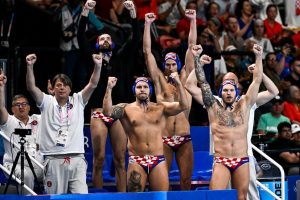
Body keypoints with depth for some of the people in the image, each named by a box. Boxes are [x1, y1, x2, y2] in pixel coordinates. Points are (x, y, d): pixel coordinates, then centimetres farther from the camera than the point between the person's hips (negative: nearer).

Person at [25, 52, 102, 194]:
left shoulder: (78, 101, 11)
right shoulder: (47, 102, 8)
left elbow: (92, 85, 1)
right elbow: (31, 87, -5)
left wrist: (98, 66, -14)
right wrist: (30, 66, -18)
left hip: (77, 159, 1)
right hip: (53, 160, -1)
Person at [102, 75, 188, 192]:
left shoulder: (161, 108, 9)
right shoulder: (126, 109, 6)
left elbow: (183, 106, -1)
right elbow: (108, 111, -10)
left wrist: (178, 84, -12)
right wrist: (109, 88, -18)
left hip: (158, 161, 1)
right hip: (136, 161, -1)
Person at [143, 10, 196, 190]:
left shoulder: (185, 78, 11)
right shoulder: (160, 80, 9)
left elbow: (191, 47, 9)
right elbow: (147, 51, 6)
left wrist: (193, 21, 6)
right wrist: (147, 24, 2)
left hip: (184, 138, 1)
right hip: (164, 139, -1)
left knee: (186, 179, 1)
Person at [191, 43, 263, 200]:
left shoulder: (244, 106, 9)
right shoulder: (214, 107, 7)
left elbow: (257, 81, 5)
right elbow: (203, 83, 1)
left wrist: (259, 57, -2)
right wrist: (197, 60, -7)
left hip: (242, 161, 2)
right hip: (221, 162, -2)